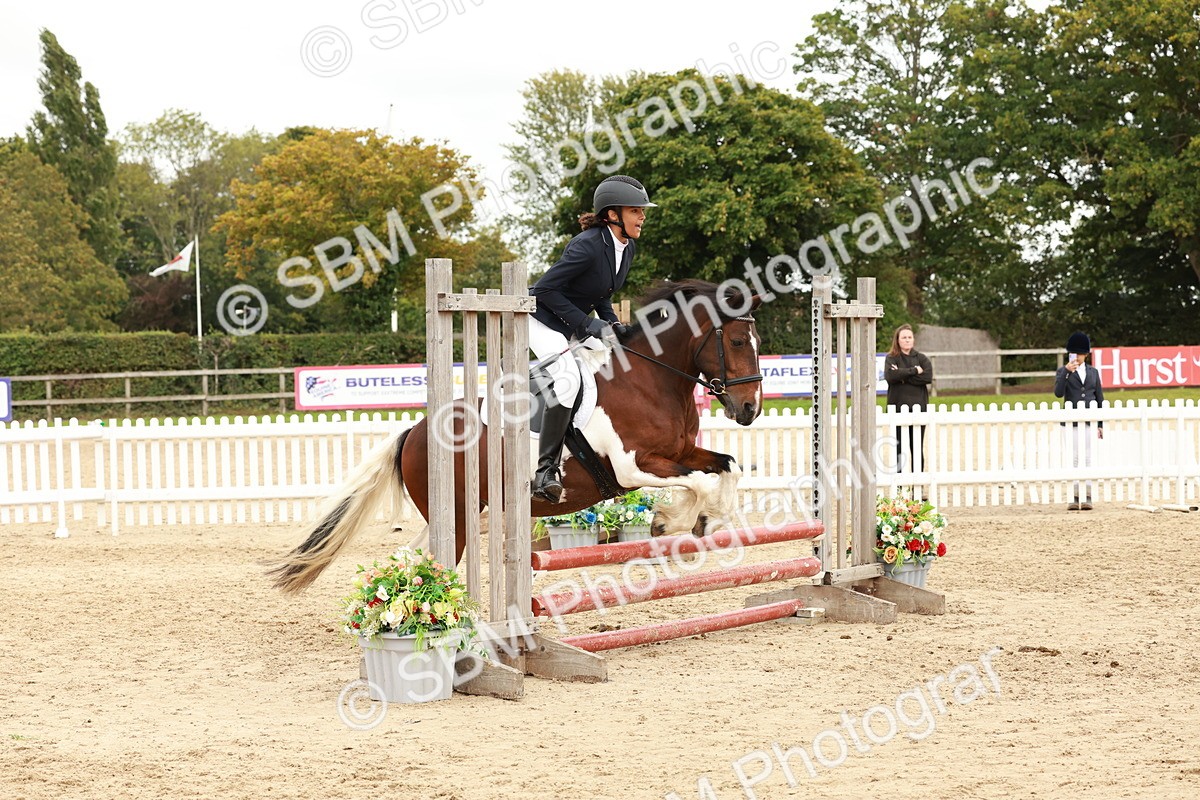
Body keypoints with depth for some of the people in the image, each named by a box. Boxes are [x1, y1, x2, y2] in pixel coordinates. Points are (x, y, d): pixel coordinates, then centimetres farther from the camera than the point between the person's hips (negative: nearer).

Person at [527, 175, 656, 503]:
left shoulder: (627, 248, 0)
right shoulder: (587, 245, -27)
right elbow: (545, 288, -26)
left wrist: (610, 322, -3)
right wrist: (587, 323, -26)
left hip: (579, 325, 9)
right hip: (544, 320, -9)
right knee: (569, 380, -28)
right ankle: (545, 470, -25)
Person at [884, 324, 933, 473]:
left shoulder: (922, 358, 11)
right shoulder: (891, 358, 6)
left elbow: (928, 377, -6)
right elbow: (890, 375, -14)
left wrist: (903, 376, -10)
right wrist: (914, 371, -11)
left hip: (918, 407, 2)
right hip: (898, 408, -2)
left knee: (917, 449, 3)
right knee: (899, 448, -3)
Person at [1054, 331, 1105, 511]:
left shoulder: (1093, 372, 10)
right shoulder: (1063, 372, 3)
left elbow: (1099, 398, 11)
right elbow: (1058, 393, -13)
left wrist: (1100, 424, 7)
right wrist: (1067, 372, -22)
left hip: (1089, 422, 2)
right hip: (1070, 422, -2)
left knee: (1087, 459, 2)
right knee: (1073, 459, -1)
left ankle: (1087, 497, 3)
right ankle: (1074, 497, 0)